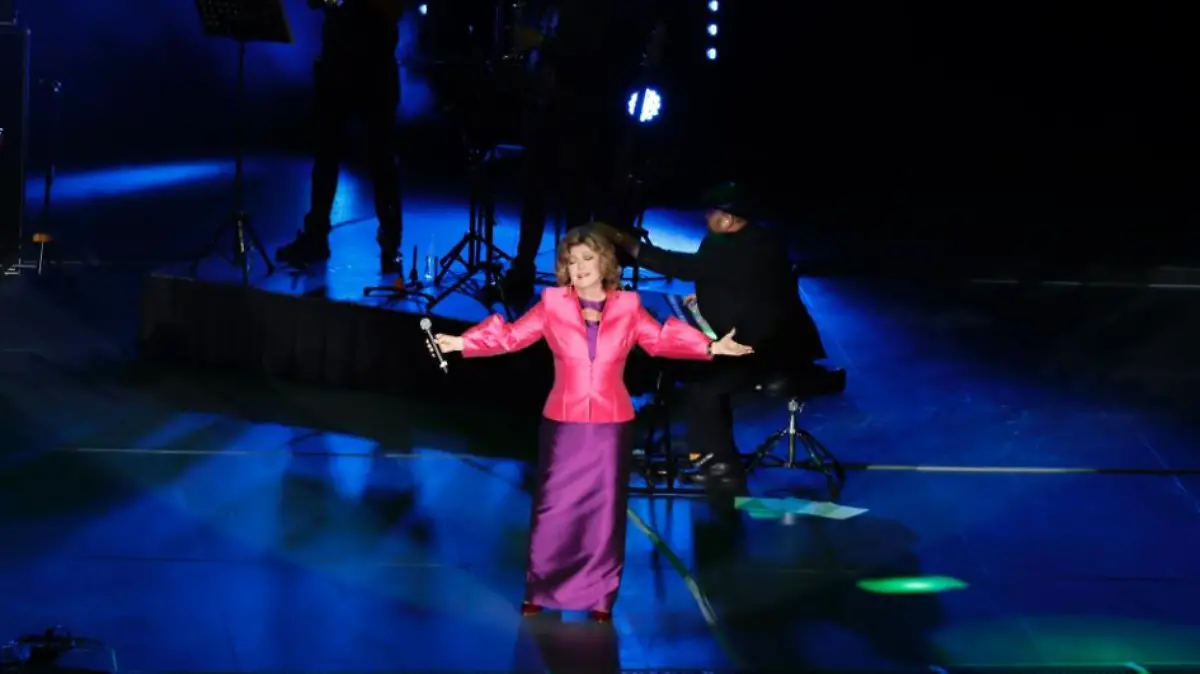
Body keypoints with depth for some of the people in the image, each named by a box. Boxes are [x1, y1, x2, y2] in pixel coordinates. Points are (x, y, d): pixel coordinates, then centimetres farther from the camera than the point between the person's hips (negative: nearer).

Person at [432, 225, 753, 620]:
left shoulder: (627, 307, 3)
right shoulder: (552, 304, 1)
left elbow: (661, 339, 6)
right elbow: (511, 335, -1)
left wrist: (711, 348, -4)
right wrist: (462, 343, -12)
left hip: (611, 425, 1)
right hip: (563, 423, -1)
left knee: (604, 512, 6)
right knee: (552, 508, 4)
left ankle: (599, 597, 14)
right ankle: (539, 592, 15)